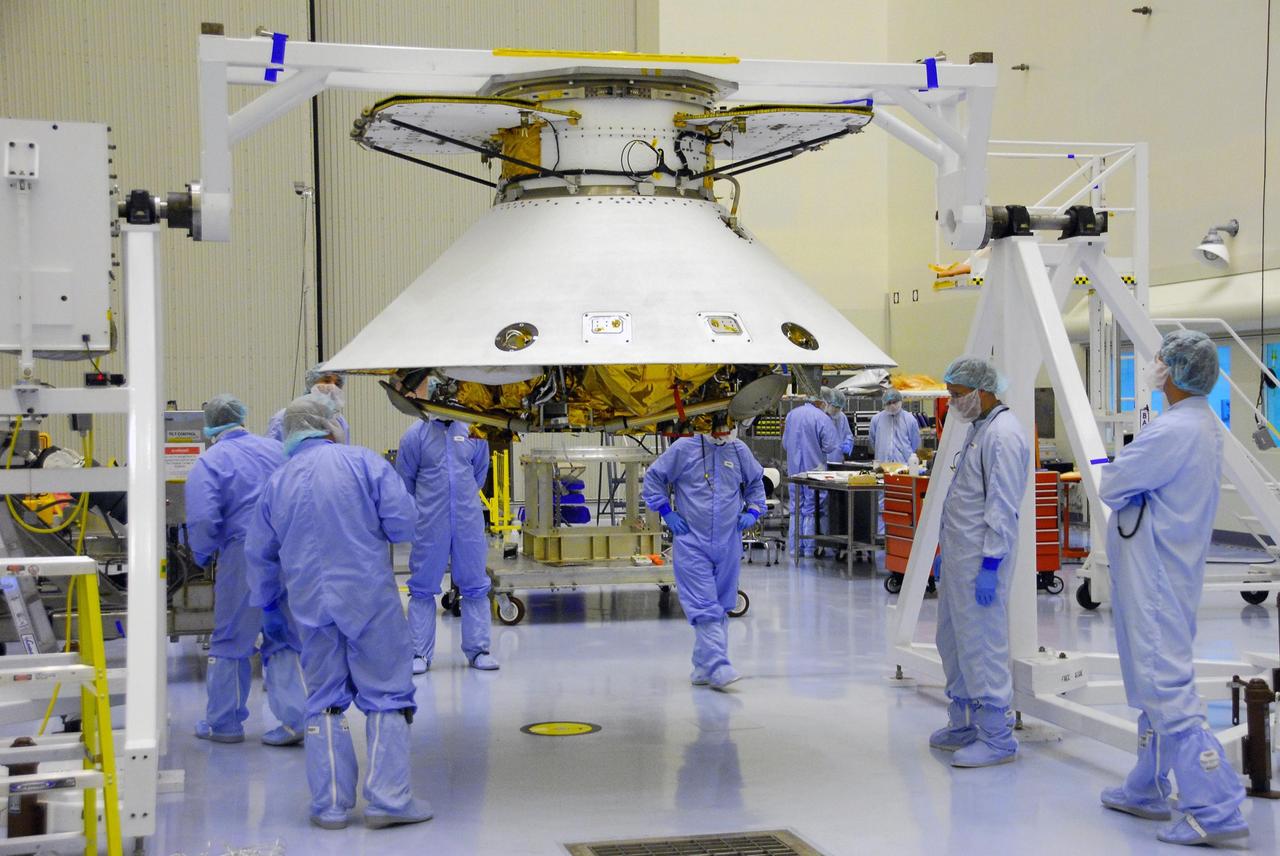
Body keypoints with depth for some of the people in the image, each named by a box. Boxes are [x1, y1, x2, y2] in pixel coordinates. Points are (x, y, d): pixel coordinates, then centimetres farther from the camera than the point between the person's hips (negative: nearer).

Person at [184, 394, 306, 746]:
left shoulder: (210, 462, -6)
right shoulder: (275, 450, 8)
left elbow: (203, 519, -15)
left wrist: (202, 554, 4)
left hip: (243, 558, -4)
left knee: (230, 642, 10)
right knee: (284, 640, 13)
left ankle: (224, 723, 19)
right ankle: (295, 719, 8)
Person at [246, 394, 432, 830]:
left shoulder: (277, 482, 9)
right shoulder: (364, 462, -4)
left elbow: (260, 553, 19)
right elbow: (402, 523, -10)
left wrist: (264, 598, 37)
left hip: (310, 603, 4)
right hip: (370, 597, -4)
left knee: (325, 700, 11)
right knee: (387, 696, 2)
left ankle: (330, 804, 9)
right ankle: (388, 798, -3)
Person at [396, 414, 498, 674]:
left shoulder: (473, 432, 0)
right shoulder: (416, 434, -5)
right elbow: (405, 479, 5)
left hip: (469, 523, 2)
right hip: (429, 527, -2)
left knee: (475, 586, 7)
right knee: (423, 589, 6)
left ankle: (478, 649, 17)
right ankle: (420, 653, 13)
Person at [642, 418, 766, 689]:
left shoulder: (739, 451, 7)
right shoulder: (683, 449, -3)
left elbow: (756, 481, 25)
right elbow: (653, 477, 6)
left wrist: (753, 511, 10)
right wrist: (667, 513, -1)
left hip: (728, 543, 4)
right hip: (692, 542, -4)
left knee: (721, 606, 8)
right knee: (704, 606, -12)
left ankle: (704, 667, 16)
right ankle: (718, 666, -18)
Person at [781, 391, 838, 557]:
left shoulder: (791, 415, 4)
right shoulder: (822, 418, -14)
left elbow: (784, 444, 12)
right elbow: (830, 446, -14)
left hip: (794, 468, 5)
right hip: (814, 467, -5)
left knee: (795, 508, 12)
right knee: (811, 509, 2)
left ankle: (795, 547, 13)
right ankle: (809, 548, 2)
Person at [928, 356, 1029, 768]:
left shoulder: (1003, 435, -16)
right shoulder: (978, 429, 17)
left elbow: (1002, 507, -20)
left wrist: (990, 564, -22)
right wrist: (945, 549, 24)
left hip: (982, 560, -11)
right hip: (959, 556, 11)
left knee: (982, 645, -7)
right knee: (953, 641, 17)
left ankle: (997, 737, 0)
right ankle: (964, 725, 29)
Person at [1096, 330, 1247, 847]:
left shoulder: (1175, 431, -22)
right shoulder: (1207, 426, 11)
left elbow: (1111, 487, -14)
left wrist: (1113, 479, 5)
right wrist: (1125, 482, 2)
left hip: (1154, 580, -11)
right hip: (1176, 571, 11)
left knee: (1168, 689, -10)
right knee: (1159, 683, 19)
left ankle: (1215, 810, -11)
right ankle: (1148, 790, 30)